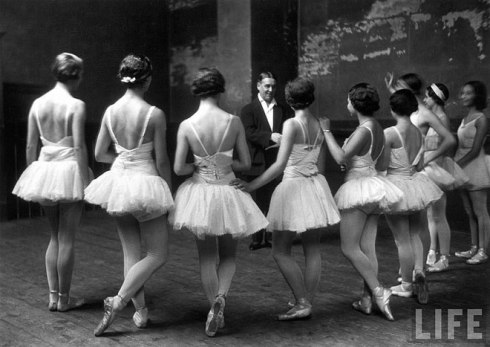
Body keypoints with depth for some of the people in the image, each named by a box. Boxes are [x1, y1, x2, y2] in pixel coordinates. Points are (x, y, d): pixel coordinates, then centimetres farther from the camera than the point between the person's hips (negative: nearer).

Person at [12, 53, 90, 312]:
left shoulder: (38, 103, 4)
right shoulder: (76, 105, -12)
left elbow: (30, 147, 7)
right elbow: (79, 147, -16)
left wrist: (34, 174, 16)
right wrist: (86, 183, -11)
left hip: (44, 170, 5)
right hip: (69, 171, -5)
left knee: (55, 236, 17)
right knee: (67, 239, 5)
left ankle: (53, 296, 19)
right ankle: (64, 299, 15)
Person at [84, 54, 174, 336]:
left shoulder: (110, 111, -1)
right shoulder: (154, 114, -14)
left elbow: (100, 154, 6)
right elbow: (161, 160, -10)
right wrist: (169, 194, 2)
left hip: (119, 181, 6)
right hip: (146, 183, -5)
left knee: (131, 252, 16)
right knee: (158, 255, 8)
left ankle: (141, 311, 22)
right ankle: (119, 301, -3)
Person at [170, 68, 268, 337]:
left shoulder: (187, 125, -11)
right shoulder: (234, 122, -10)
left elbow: (178, 168, -10)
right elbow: (245, 163, -4)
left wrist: (199, 166, 8)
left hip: (200, 192, 0)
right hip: (228, 193, 0)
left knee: (207, 257, 16)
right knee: (228, 255, 18)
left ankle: (215, 310, 15)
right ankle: (221, 296, -6)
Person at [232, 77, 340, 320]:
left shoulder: (291, 124, -15)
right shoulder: (319, 125, 4)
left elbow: (280, 165, -22)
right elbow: (321, 166, 11)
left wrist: (251, 185, -20)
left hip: (293, 186, -7)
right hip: (316, 187, 7)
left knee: (280, 251, 3)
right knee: (312, 249, 13)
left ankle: (302, 304, 1)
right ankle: (307, 302, 21)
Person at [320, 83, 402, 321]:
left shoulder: (364, 130, -17)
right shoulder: (377, 128, 10)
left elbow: (340, 158, -23)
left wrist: (326, 131, -16)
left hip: (359, 187, -9)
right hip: (372, 184, 9)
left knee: (349, 248, -1)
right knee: (367, 248, 10)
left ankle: (378, 292, -5)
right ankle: (366, 300, 14)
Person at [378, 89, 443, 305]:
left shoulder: (390, 133, -19)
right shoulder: (418, 133, 0)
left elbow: (383, 165, -15)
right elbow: (420, 165, 7)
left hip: (396, 185, -6)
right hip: (415, 183, 6)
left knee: (402, 239, 7)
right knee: (414, 234, 21)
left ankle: (406, 285, 19)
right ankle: (418, 271, 2)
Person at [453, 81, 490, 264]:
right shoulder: (465, 118, 13)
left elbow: (475, 151, -15)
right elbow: (459, 145, 10)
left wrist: (456, 166, -16)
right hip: (464, 168, 8)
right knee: (470, 212, 13)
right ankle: (474, 248, 21)